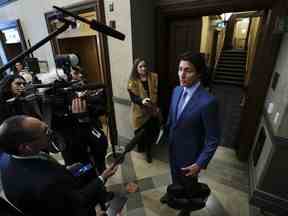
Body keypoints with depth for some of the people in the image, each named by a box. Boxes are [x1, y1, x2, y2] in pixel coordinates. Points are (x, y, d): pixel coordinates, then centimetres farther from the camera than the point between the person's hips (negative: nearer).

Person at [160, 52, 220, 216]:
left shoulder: (208, 102, -30)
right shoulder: (176, 90, -8)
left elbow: (213, 138, -21)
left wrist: (200, 164, -17)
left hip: (189, 153, -5)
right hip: (173, 147, 6)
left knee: (189, 183, 24)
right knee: (175, 176, 32)